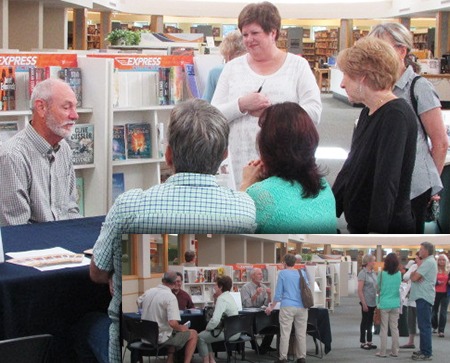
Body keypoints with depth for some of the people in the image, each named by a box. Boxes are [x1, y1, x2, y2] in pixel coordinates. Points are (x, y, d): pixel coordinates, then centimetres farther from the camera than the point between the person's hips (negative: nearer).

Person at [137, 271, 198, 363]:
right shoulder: (170, 297, -21)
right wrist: (181, 328, -9)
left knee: (174, 333, 33)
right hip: (161, 338, -7)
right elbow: (172, 323, -29)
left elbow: (138, 303, 22)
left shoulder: (148, 292, -1)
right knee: (193, 334, 8)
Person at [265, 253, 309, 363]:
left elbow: (278, 293, 0)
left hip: (287, 307, -4)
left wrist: (271, 307, 9)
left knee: (285, 333, -2)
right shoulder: (302, 273, 10)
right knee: (301, 333, 7)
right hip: (302, 307, 4)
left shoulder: (282, 273, 0)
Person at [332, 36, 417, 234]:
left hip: (390, 228, -9)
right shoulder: (368, 113, 11)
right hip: (358, 224, 9)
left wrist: (376, 231, -27)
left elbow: (387, 182, -24)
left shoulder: (396, 115, -17)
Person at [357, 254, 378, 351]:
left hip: (373, 302, 7)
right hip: (367, 302, -7)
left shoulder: (373, 273, 8)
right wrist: (364, 304, -17)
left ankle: (369, 341, 20)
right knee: (364, 322, 3)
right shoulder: (363, 273, -12)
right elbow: (360, 290, -14)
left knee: (370, 322, 13)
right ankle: (363, 342, 11)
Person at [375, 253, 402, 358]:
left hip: (384, 304, -2)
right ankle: (395, 351, 12)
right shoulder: (399, 274, -3)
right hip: (395, 304, 2)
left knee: (384, 329, 2)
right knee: (394, 328, 9)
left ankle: (382, 352, 3)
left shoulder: (382, 274, -10)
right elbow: (400, 288, 10)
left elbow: (378, 287, 1)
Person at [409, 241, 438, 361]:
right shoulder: (427, 262, 19)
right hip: (422, 297, 11)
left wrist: (414, 274, 1)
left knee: (424, 326, -10)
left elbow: (414, 277, -20)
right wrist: (415, 274, -10)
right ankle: (424, 350, 21)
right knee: (423, 325, 15)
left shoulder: (428, 262, -15)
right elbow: (414, 276, 12)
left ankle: (427, 353, -9)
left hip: (424, 298, -11)